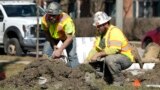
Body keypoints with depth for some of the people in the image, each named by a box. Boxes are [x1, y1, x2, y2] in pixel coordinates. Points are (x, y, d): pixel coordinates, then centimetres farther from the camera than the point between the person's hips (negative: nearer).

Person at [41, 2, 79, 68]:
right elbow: (47, 33, -13)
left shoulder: (66, 21, -42)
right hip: (53, 37, 3)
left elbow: (69, 38, -36)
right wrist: (54, 45, -21)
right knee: (46, 54, -8)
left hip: (67, 36, -3)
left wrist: (60, 50, -39)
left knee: (72, 56, -15)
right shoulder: (45, 19, -32)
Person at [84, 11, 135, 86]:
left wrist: (98, 54, -31)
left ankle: (118, 81, -15)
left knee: (110, 59, -36)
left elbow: (114, 49, -32)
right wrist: (86, 61, -9)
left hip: (125, 58, -9)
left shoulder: (115, 31, -19)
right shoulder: (100, 34, 9)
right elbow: (95, 49, 5)